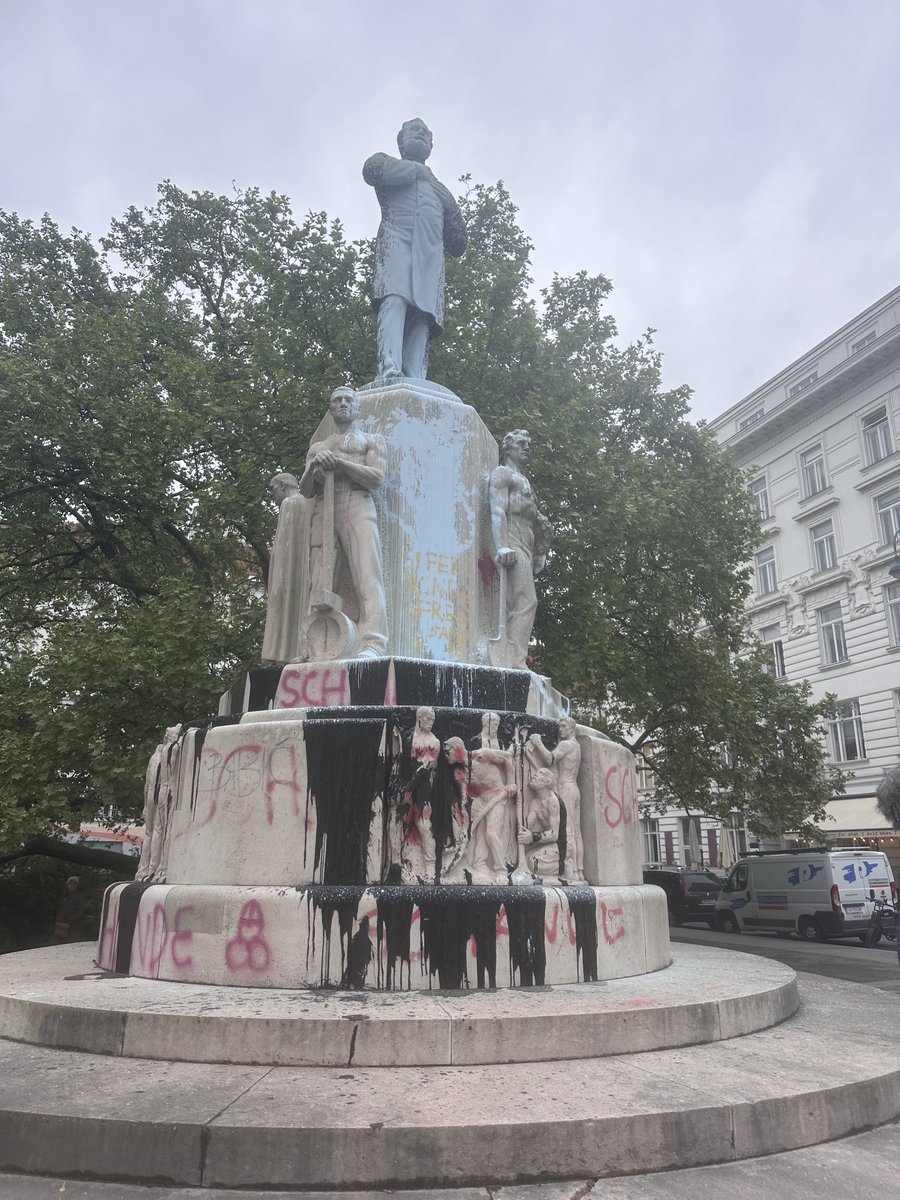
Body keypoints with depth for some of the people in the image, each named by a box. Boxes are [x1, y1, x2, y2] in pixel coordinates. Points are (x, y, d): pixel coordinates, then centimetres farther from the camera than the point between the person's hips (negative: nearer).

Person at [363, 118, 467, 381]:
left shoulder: (439, 187, 38)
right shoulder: (386, 161, 30)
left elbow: (458, 244, 31)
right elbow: (372, 170, 1)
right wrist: (417, 171, 12)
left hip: (431, 251, 3)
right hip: (397, 239, -3)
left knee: (422, 314, -17)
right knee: (395, 299, -29)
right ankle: (389, 368, -46)